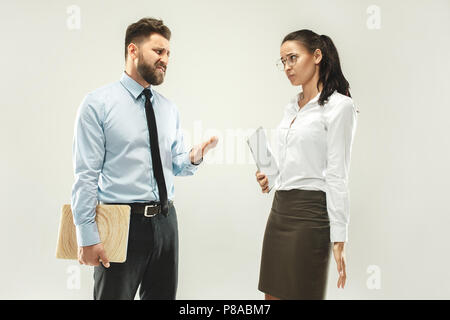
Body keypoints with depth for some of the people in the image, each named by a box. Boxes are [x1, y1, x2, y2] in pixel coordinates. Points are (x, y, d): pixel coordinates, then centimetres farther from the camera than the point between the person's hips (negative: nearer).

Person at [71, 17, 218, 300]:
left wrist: (193, 158, -9)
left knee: (163, 295, 14)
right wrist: (87, 237, -13)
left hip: (165, 221, 6)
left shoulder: (169, 109, 12)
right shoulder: (98, 104, -5)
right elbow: (86, 175, -9)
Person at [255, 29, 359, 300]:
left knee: (301, 294, -1)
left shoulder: (338, 106, -8)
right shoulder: (293, 107, 16)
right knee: (272, 295, 11)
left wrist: (339, 239, -15)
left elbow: (337, 176, -13)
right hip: (280, 209, 8)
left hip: (309, 213, -8)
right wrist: (270, 176, 5)